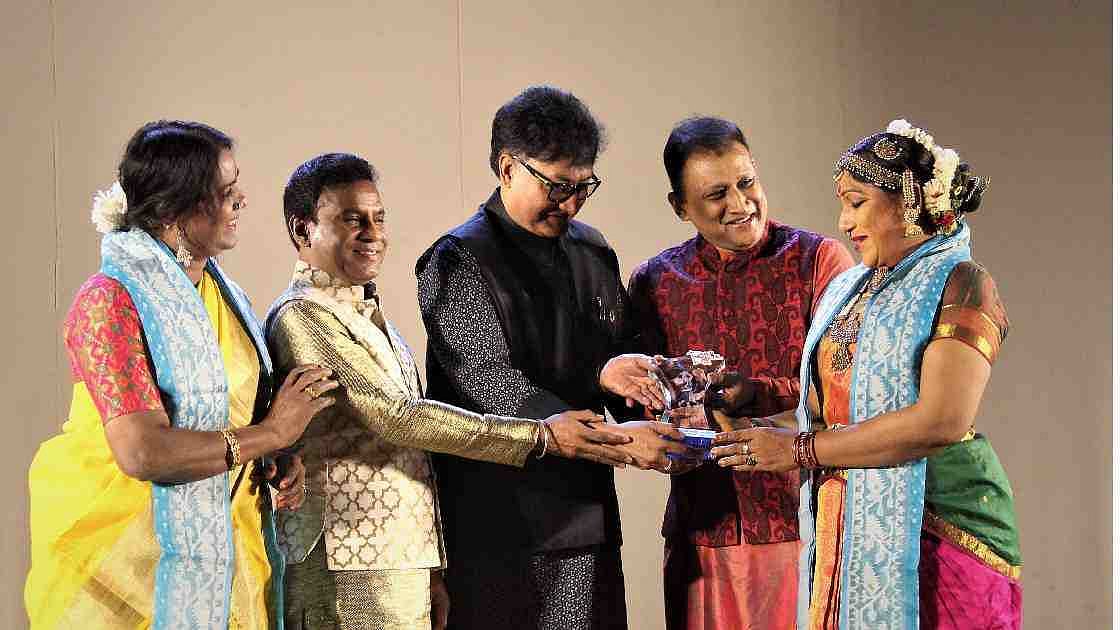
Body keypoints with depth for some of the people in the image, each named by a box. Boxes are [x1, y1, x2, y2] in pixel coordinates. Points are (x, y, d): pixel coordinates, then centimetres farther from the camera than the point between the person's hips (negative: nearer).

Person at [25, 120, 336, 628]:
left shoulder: (220, 292, 11)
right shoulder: (109, 301, -15)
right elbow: (141, 450, -25)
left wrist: (278, 462, -1)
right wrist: (269, 435, -18)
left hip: (219, 542, 7)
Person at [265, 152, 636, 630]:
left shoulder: (367, 315, 19)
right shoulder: (302, 316, -10)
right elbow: (397, 416, -17)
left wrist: (430, 571, 17)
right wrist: (540, 436, -15)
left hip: (402, 568, 8)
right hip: (349, 578, -8)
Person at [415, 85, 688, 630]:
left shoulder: (593, 252, 15)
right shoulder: (458, 262, -6)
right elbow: (491, 385, -16)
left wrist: (606, 374, -2)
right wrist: (609, 438, -23)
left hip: (588, 519, 6)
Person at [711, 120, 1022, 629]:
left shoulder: (959, 285, -7)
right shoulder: (844, 292, 17)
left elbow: (943, 421, -19)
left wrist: (800, 449, -15)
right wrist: (739, 432, 0)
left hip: (939, 532, -6)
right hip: (845, 536, 6)